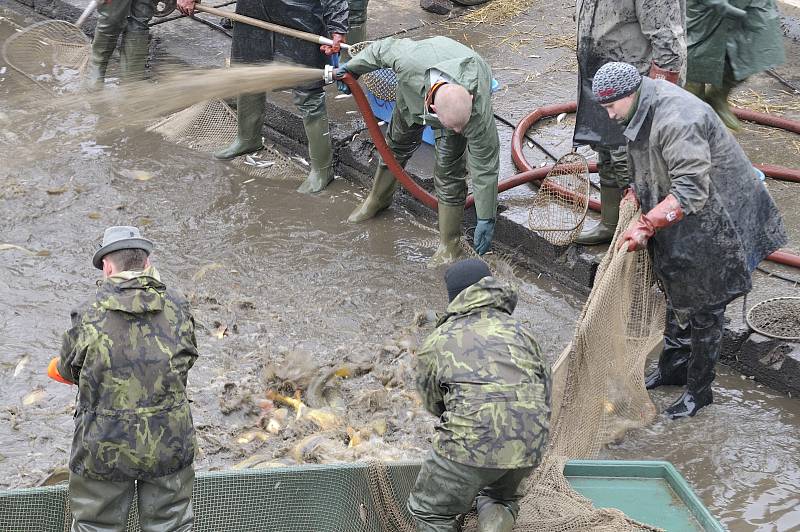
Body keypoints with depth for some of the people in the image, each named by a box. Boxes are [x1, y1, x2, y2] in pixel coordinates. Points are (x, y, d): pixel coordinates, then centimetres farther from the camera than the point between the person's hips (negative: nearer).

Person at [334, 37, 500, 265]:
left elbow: (485, 167, -31)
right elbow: (385, 47, -23)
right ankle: (378, 199, 49)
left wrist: (486, 220, -21)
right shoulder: (411, 60, -49)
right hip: (414, 91, 3)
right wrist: (352, 68, -4)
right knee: (397, 144, 22)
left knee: (449, 171, -11)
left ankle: (449, 244, 5)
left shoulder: (479, 112, -46)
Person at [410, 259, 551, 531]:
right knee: (502, 498, 32)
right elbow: (545, 387, 21)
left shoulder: (437, 341, 10)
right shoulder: (518, 329, 19)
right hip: (529, 445, 4)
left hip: (472, 441, -4)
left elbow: (432, 403, 20)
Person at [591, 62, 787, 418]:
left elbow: (691, 192, -34)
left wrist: (646, 225, -34)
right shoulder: (644, 108, 0)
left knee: (703, 308, 4)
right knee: (677, 295, 22)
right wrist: (634, 196, 2)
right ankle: (673, 367, 41)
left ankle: (699, 390, 18)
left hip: (711, 224, -10)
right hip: (677, 223, 10)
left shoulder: (677, 121, -32)